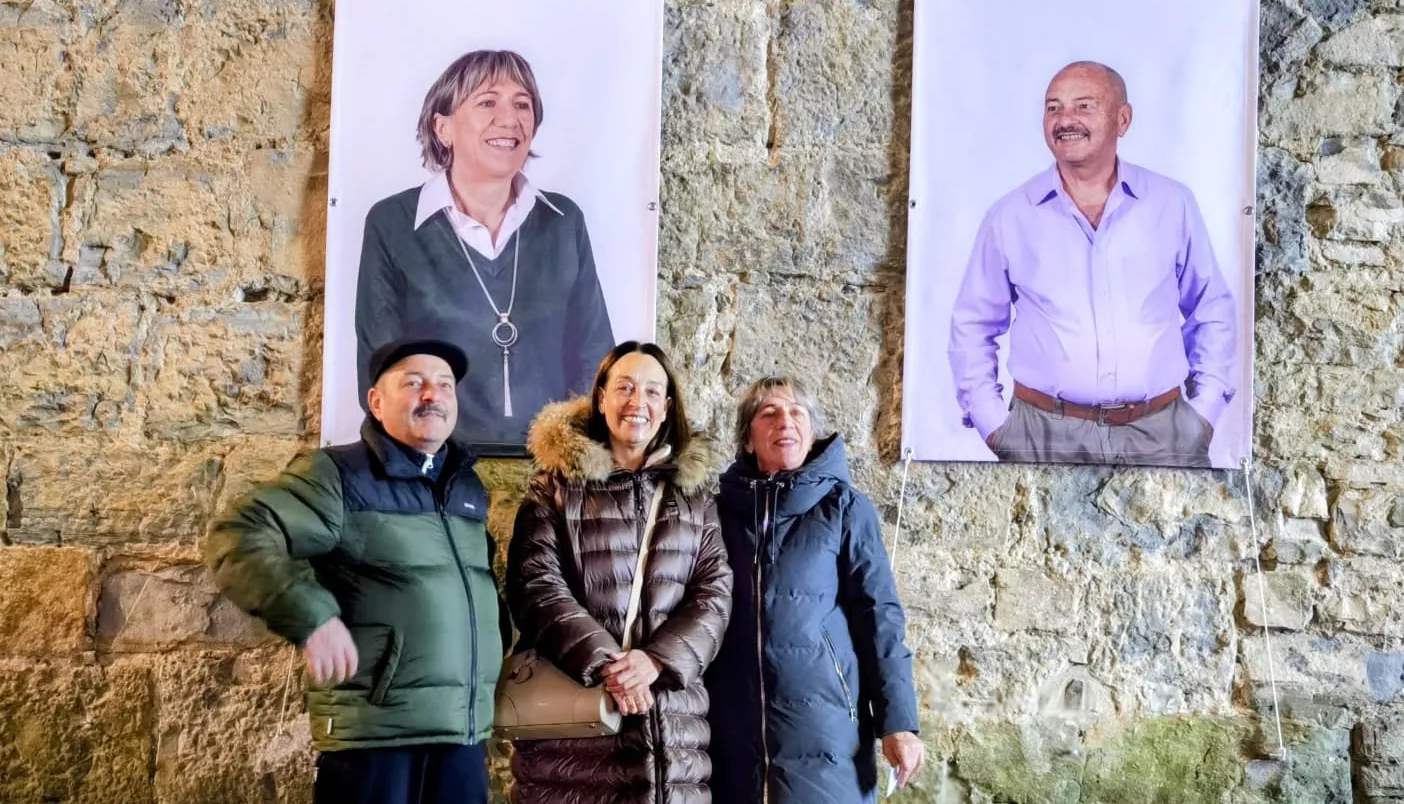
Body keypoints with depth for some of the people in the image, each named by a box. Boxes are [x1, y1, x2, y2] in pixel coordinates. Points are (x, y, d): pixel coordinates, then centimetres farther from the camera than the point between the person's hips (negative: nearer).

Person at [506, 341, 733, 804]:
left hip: (674, 719, 2)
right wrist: (604, 662, -18)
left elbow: (715, 593, 4)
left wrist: (657, 658, -13)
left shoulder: (694, 493, 13)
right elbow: (536, 587, -6)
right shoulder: (556, 487, 5)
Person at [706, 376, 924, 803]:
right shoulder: (724, 507, 6)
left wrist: (898, 719, -11)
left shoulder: (846, 507, -1)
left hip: (823, 717, -2)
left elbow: (878, 614, -5)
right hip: (734, 721, 3)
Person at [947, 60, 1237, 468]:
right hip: (1044, 434, 0)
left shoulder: (1173, 204, 4)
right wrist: (992, 422, 0)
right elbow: (973, 325, 8)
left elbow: (1211, 311, 12)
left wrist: (1205, 409, 5)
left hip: (1162, 432, 1)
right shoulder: (1009, 216, 1)